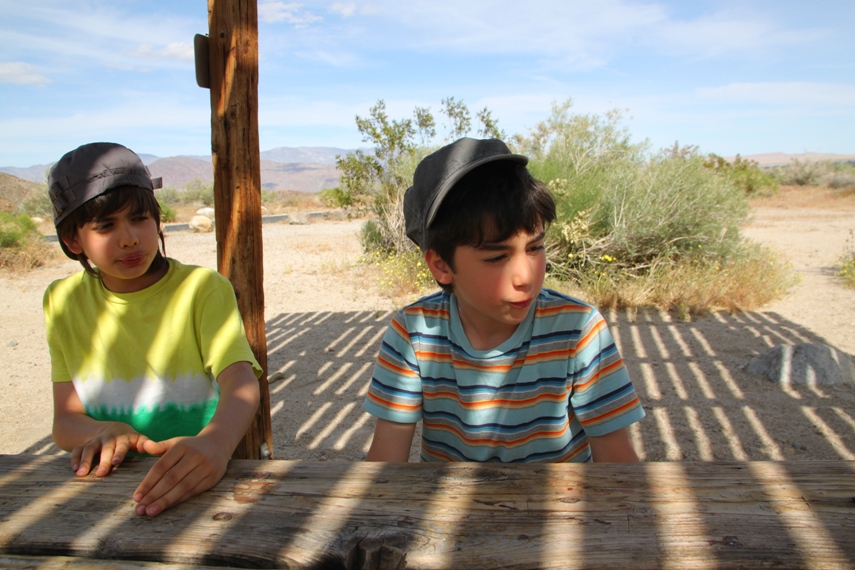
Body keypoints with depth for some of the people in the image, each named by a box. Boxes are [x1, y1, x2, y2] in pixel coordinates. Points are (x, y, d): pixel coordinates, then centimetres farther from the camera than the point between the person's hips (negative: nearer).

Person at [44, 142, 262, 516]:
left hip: (198, 485, -2)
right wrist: (104, 433, -20)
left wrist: (216, 442, -43)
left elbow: (241, 381, -21)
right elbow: (66, 419, 3)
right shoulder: (63, 302, 6)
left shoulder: (203, 289, -6)